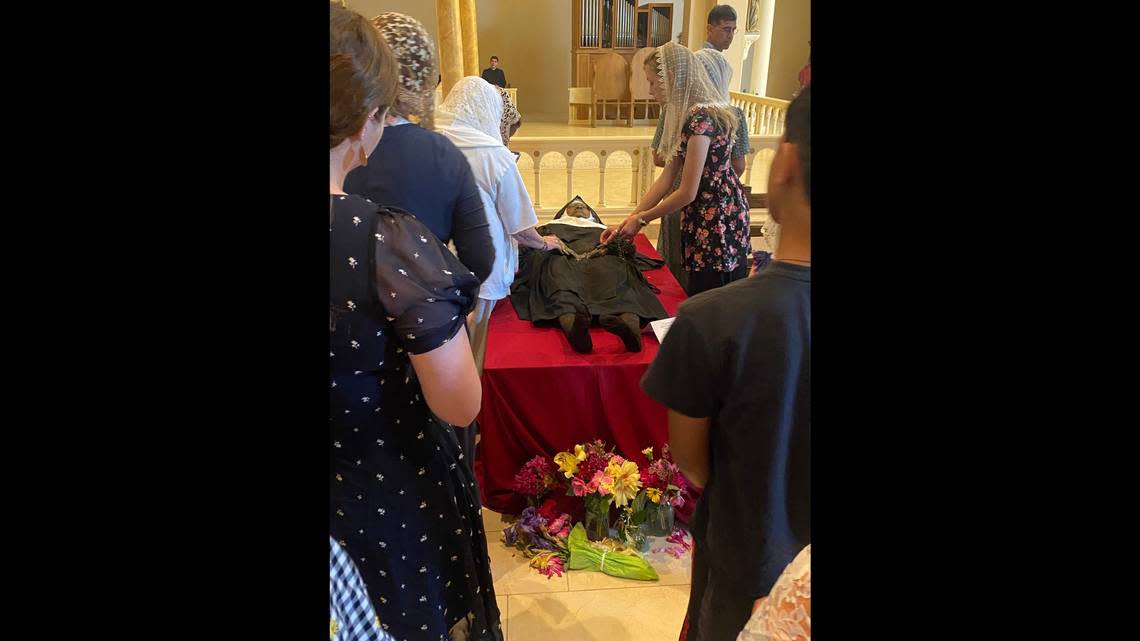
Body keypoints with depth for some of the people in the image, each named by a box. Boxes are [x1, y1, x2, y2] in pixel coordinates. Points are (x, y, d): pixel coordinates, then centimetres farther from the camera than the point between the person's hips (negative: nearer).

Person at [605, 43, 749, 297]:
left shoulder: (701, 117, -21)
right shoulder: (686, 115, 9)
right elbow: (666, 179, 9)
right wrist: (628, 221, 6)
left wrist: (641, 219, -7)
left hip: (719, 225, -9)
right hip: (700, 222, 9)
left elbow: (687, 193, -19)